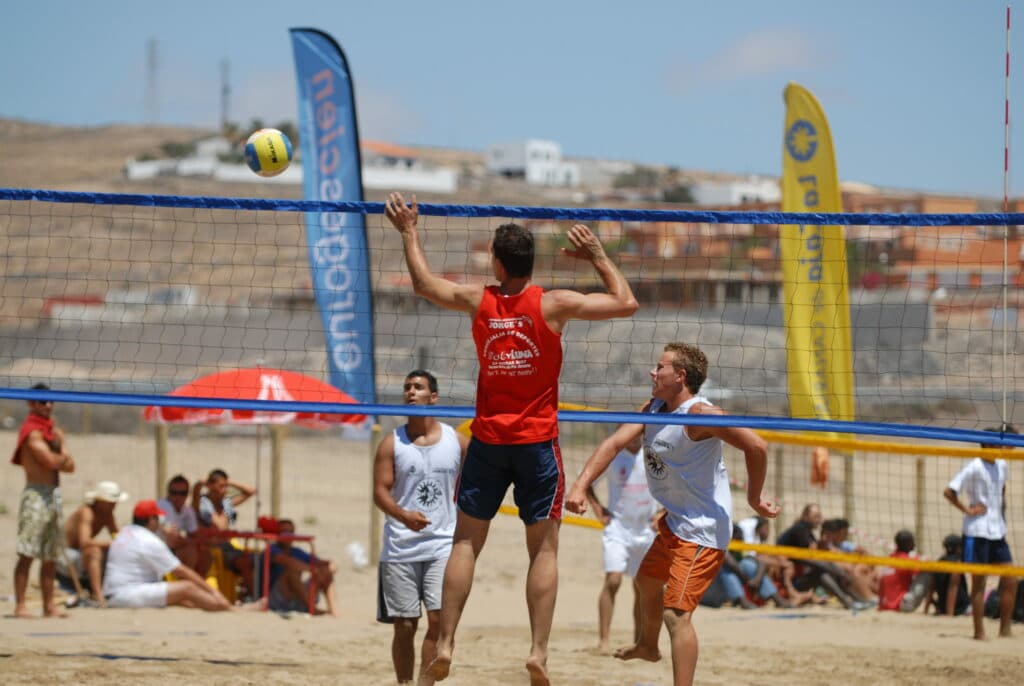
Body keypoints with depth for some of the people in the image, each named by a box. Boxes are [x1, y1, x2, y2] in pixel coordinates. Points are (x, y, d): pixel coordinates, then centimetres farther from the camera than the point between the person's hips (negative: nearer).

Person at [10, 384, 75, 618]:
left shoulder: (55, 431, 18)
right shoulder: (32, 432, -8)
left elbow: (69, 465, 11)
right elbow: (51, 461, -18)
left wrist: (58, 458, -9)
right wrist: (63, 458, 3)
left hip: (53, 496, 9)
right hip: (36, 495, -9)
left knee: (51, 557, 10)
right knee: (27, 553, -10)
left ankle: (49, 605, 13)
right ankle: (20, 605, -13)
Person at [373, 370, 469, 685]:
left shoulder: (457, 441, 6)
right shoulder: (392, 443, 3)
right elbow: (380, 491, -4)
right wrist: (403, 515, -23)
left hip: (443, 545, 0)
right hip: (400, 548, 0)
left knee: (439, 618, -14)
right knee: (404, 625, 3)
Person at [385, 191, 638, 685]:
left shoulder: (479, 301, -3)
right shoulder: (554, 305, -9)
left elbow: (424, 283, 14)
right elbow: (626, 303, -2)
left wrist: (409, 231, 26)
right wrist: (598, 257, 9)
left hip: (489, 439, 2)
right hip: (538, 440, -2)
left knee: (466, 542, 9)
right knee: (544, 549, 2)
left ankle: (445, 645, 4)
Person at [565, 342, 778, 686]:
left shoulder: (700, 415, -25)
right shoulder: (653, 409, 3)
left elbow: (755, 446, -29)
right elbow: (614, 442, -6)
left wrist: (754, 499, -19)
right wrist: (580, 486, -19)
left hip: (702, 531, -10)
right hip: (674, 524, 10)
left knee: (676, 613, -20)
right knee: (647, 581, 33)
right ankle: (647, 645, 61)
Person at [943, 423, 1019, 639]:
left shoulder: (1001, 465, 11)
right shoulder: (974, 467, -11)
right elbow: (949, 491, -17)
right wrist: (967, 510, -15)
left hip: (998, 532, 7)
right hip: (977, 533, -7)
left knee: (1010, 581, 3)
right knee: (979, 583, -3)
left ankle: (1005, 630, 11)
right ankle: (979, 632, 1)